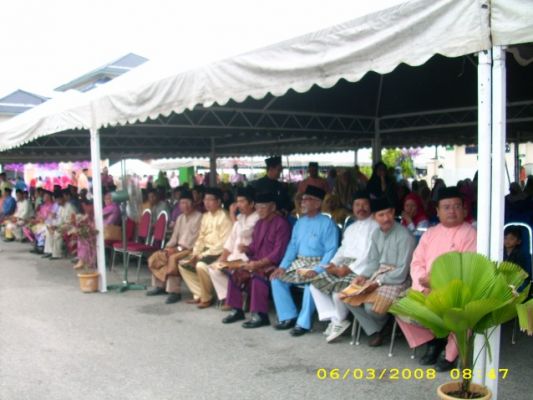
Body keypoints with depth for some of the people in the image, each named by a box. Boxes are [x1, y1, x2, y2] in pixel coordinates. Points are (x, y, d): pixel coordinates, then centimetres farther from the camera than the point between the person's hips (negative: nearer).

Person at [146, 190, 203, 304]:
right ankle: (160, 286, 7)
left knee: (173, 258, -34)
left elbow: (196, 238, -17)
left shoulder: (199, 217, -9)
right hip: (178, 248, 8)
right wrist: (168, 247, -2)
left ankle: (174, 291, -28)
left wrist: (178, 248, -20)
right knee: (155, 257, -4)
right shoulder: (180, 218, 16)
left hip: (191, 249, -8)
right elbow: (175, 236, 18)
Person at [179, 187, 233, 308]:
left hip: (218, 253, -9)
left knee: (201, 265, -32)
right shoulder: (205, 216, 12)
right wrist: (195, 254, -2)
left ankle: (207, 298, -11)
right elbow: (201, 238, 15)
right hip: (205, 251, 9)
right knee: (183, 264, 1)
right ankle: (199, 295, 4)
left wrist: (203, 255, -19)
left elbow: (224, 243, -20)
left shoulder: (224, 218, -14)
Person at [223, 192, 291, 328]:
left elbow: (278, 253, -19)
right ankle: (237, 310, 1)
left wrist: (258, 263, -22)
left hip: (273, 264, -8)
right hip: (257, 262, 8)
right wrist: (246, 249, -6)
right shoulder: (259, 223, 13)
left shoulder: (281, 224, -13)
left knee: (258, 276, -34)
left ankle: (260, 315, -24)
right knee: (235, 273, -10)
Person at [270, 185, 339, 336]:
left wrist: (317, 270, -27)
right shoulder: (300, 222, 12)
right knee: (277, 279, -8)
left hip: (317, 264, -7)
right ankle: (289, 317, -1)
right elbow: (292, 245, 10)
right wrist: (283, 266, -4)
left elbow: (331, 250, -15)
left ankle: (303, 322, -20)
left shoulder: (327, 223, -9)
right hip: (299, 263, 7)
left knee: (311, 283, -34)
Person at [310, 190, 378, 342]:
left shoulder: (375, 226, -3)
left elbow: (370, 254, -14)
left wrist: (349, 268, -19)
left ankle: (339, 320, -2)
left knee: (338, 290, -30)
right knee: (315, 284, -7)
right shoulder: (350, 228, 24)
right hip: (343, 266, 8)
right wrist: (333, 263, 1)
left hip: (360, 268, -8)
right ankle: (334, 318, -7)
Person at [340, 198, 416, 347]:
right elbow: (373, 261, 11)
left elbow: (402, 272, -19)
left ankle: (380, 327, 13)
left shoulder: (404, 236, -18)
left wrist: (378, 282, -21)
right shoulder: (376, 234, 5)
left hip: (397, 280, -7)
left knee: (371, 307, -25)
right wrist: (362, 275, -8)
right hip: (378, 275, 7)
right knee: (349, 297, -7)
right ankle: (374, 331, 6)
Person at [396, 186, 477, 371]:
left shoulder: (469, 233, -4)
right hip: (426, 290, 5)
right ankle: (432, 340, 11)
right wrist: (424, 286, -12)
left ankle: (450, 353, -3)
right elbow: (417, 263, 8)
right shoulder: (430, 233, 13)